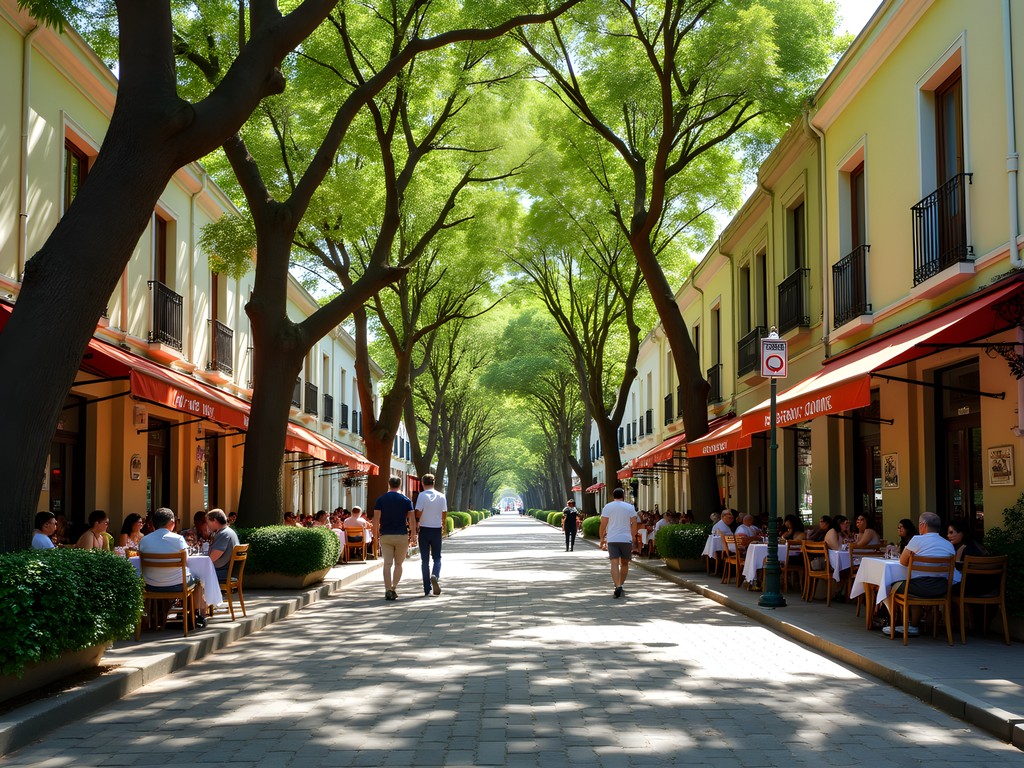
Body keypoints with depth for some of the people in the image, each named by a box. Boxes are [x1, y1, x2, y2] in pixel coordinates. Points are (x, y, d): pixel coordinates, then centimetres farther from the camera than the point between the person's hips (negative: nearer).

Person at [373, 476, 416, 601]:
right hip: (401, 535, 0)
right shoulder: (406, 500, 2)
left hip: (385, 536, 0)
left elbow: (376, 519, -3)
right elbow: (412, 520, -3)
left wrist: (376, 534, 5)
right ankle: (394, 589, 10)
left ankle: (388, 590, -10)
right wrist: (413, 536, 2)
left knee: (387, 564, -1)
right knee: (398, 563, 13)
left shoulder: (381, 500, 2)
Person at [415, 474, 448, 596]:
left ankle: (427, 588, 5)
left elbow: (418, 512, -15)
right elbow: (444, 514, 6)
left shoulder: (422, 495, -8)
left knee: (425, 560, 6)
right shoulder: (441, 496, 2)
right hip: (437, 529, 2)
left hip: (424, 529, -2)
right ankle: (435, 576, -20)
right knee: (437, 558, 11)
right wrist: (443, 528, 19)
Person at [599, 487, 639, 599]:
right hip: (626, 539, 1)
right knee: (624, 564, 14)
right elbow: (634, 523, 2)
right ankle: (620, 585, 19)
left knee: (614, 563, -8)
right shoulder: (630, 507, 4)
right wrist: (633, 538, 12)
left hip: (612, 539, 0)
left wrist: (602, 537, 10)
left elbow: (603, 524, -1)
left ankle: (617, 586, -23)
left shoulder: (607, 507, 3)